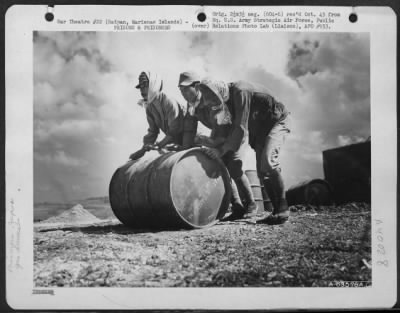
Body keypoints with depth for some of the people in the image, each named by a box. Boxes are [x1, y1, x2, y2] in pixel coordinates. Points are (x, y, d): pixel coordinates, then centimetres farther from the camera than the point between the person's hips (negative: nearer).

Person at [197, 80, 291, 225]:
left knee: (267, 160, -26)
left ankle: (283, 210, -21)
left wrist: (223, 150, -24)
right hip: (260, 127, 9)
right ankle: (277, 211, 4)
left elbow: (241, 128, -30)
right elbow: (235, 125, 7)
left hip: (277, 121, -9)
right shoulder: (228, 98, -2)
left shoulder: (240, 92, -29)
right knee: (261, 170, 0)